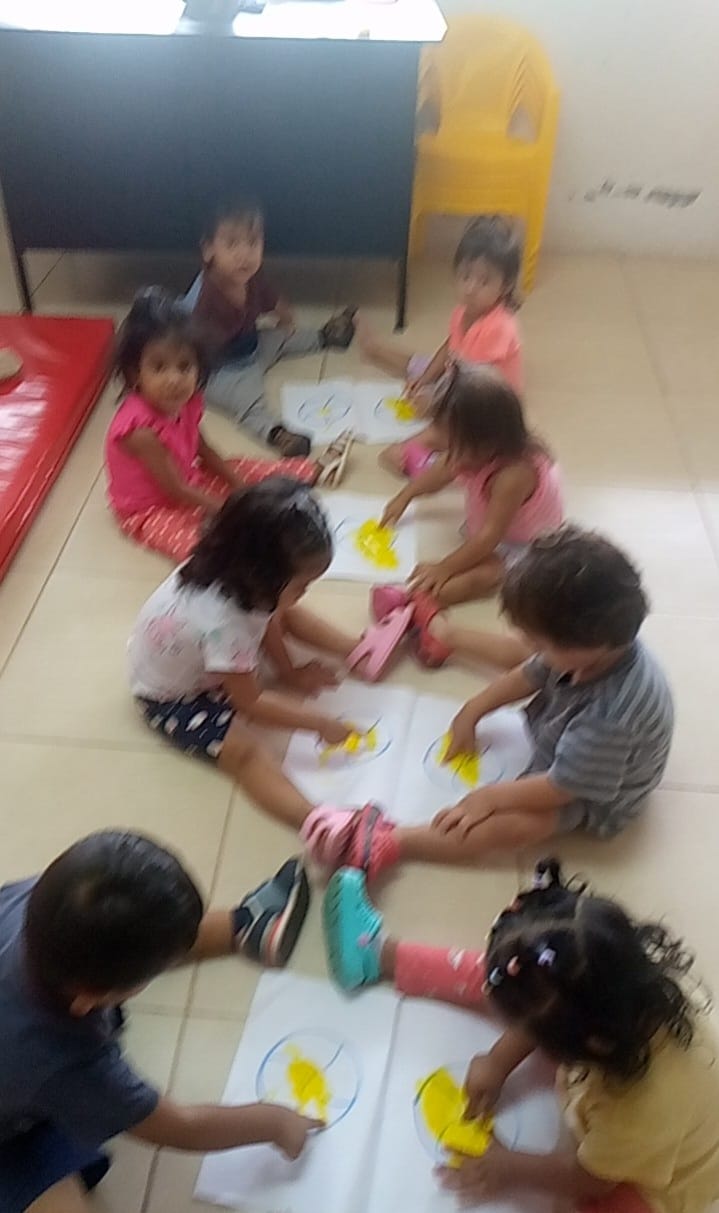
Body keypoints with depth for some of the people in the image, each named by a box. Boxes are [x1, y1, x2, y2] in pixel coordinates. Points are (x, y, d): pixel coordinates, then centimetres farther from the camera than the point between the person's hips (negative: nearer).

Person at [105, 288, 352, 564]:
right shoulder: (140, 429, -36)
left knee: (243, 470, 14)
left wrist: (238, 485, 0)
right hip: (151, 510, -7)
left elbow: (203, 451, 5)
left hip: (190, 482, 7)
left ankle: (314, 470, 31)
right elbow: (175, 490, -29)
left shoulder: (184, 403, -13)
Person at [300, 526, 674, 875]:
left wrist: (492, 796, -24)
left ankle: (387, 842, -30)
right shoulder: (600, 642, -23)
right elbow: (532, 674, -4)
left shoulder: (609, 716, -46)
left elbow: (563, 786, -33)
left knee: (510, 823, -30)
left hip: (593, 793, -8)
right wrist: (472, 712, 0)